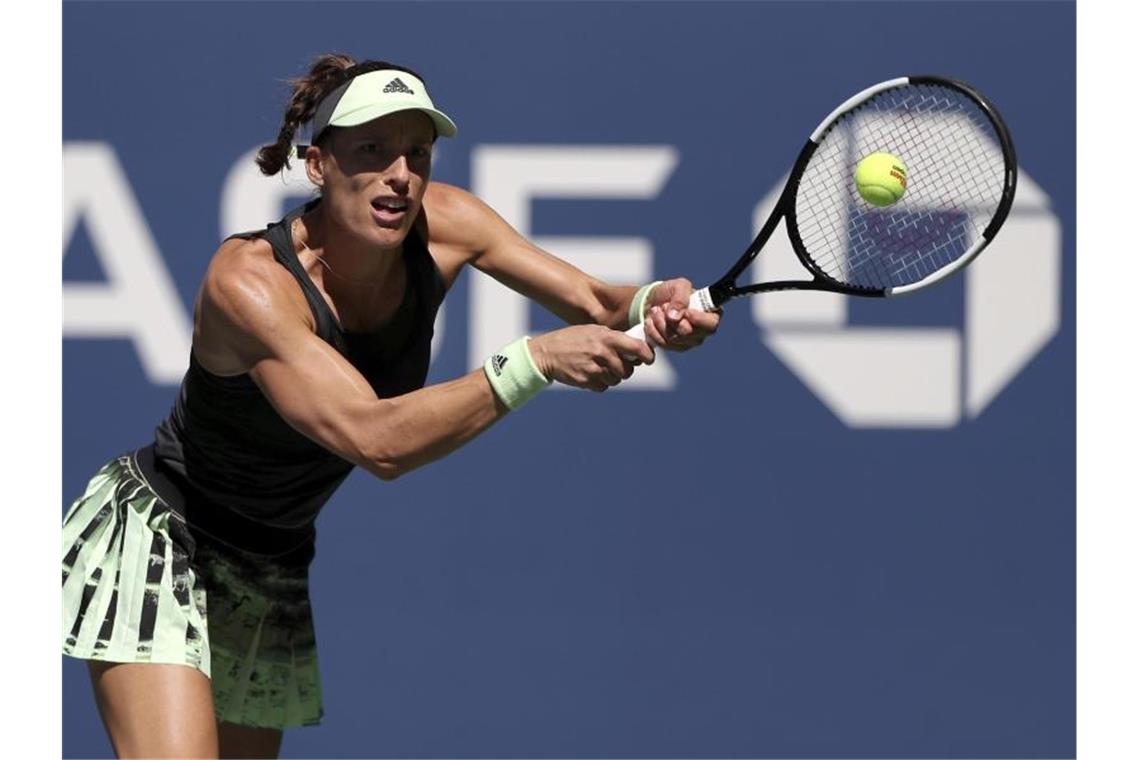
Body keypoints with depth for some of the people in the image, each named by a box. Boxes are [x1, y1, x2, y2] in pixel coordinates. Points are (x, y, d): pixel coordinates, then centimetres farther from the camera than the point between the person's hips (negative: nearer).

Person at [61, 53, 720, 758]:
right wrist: (536, 360, -48)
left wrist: (653, 306, -30)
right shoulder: (248, 279, -31)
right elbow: (376, 440, -41)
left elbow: (593, 303, -5)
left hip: (274, 573, 7)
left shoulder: (443, 224, -12)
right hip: (153, 534, -7)